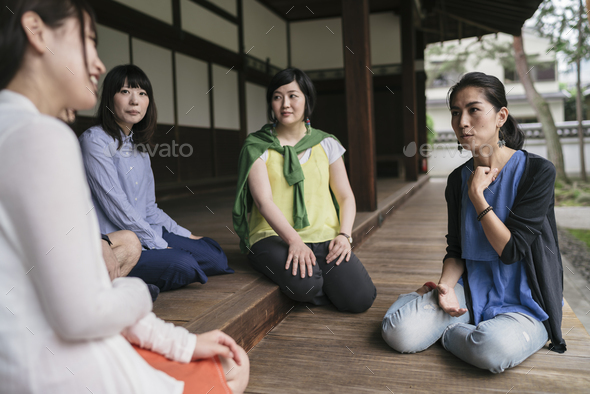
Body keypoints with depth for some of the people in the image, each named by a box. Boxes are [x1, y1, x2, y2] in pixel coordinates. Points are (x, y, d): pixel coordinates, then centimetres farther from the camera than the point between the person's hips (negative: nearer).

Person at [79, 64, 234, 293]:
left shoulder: (139, 146, 16)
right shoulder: (95, 141, -10)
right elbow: (116, 206, -16)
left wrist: (183, 234, 10)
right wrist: (158, 245, -14)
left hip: (144, 233, 8)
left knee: (215, 256, -4)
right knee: (183, 265, -28)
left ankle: (134, 279, -1)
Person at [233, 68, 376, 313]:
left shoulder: (326, 144, 12)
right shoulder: (257, 147, 3)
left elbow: (346, 197, 11)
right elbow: (264, 200, -10)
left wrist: (344, 235, -7)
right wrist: (294, 240, -23)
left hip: (324, 237, 3)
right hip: (274, 236, -2)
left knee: (359, 299, -18)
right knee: (303, 285, -33)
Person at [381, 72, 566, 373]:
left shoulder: (537, 171, -12)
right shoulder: (458, 179, 4)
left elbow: (511, 251, -16)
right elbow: (456, 250, 7)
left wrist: (477, 195, -16)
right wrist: (446, 286, -14)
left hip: (525, 303, -3)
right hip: (472, 291, 3)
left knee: (493, 347, -37)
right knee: (400, 332, -22)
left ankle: (449, 333, -3)